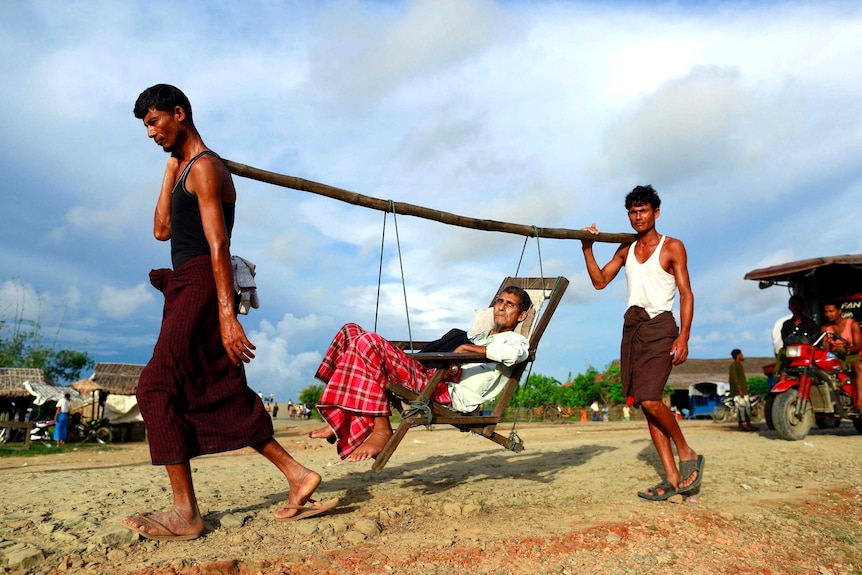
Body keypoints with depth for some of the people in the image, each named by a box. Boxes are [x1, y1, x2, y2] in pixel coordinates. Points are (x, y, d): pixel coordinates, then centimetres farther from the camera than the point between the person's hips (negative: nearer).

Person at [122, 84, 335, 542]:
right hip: (187, 290, 10)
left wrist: (226, 315, -24)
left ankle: (185, 512, -6)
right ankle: (296, 475, 9)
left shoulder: (205, 167, -7)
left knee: (158, 388, -10)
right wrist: (171, 166, 18)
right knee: (221, 397, 8)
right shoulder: (184, 168, 24)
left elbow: (218, 244, -17)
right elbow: (161, 231, 21)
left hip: (200, 286, -10)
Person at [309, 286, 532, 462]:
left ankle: (381, 430, -22)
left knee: (368, 341, -24)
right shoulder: (479, 335, 33)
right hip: (429, 376, 9)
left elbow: (514, 353, -19)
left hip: (452, 393, -9)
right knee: (352, 332, 4)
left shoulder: (515, 340, 7)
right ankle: (340, 422, -6)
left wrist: (469, 347, -13)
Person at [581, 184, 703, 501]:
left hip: (659, 327, -6)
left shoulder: (672, 247, 1)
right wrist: (588, 248, -1)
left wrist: (684, 336, -15)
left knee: (649, 399, -19)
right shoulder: (626, 249, 16)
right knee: (645, 403, 2)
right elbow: (600, 281, 12)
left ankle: (687, 454, 5)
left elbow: (686, 293, -4)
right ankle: (672, 478, 7)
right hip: (631, 328, 6)